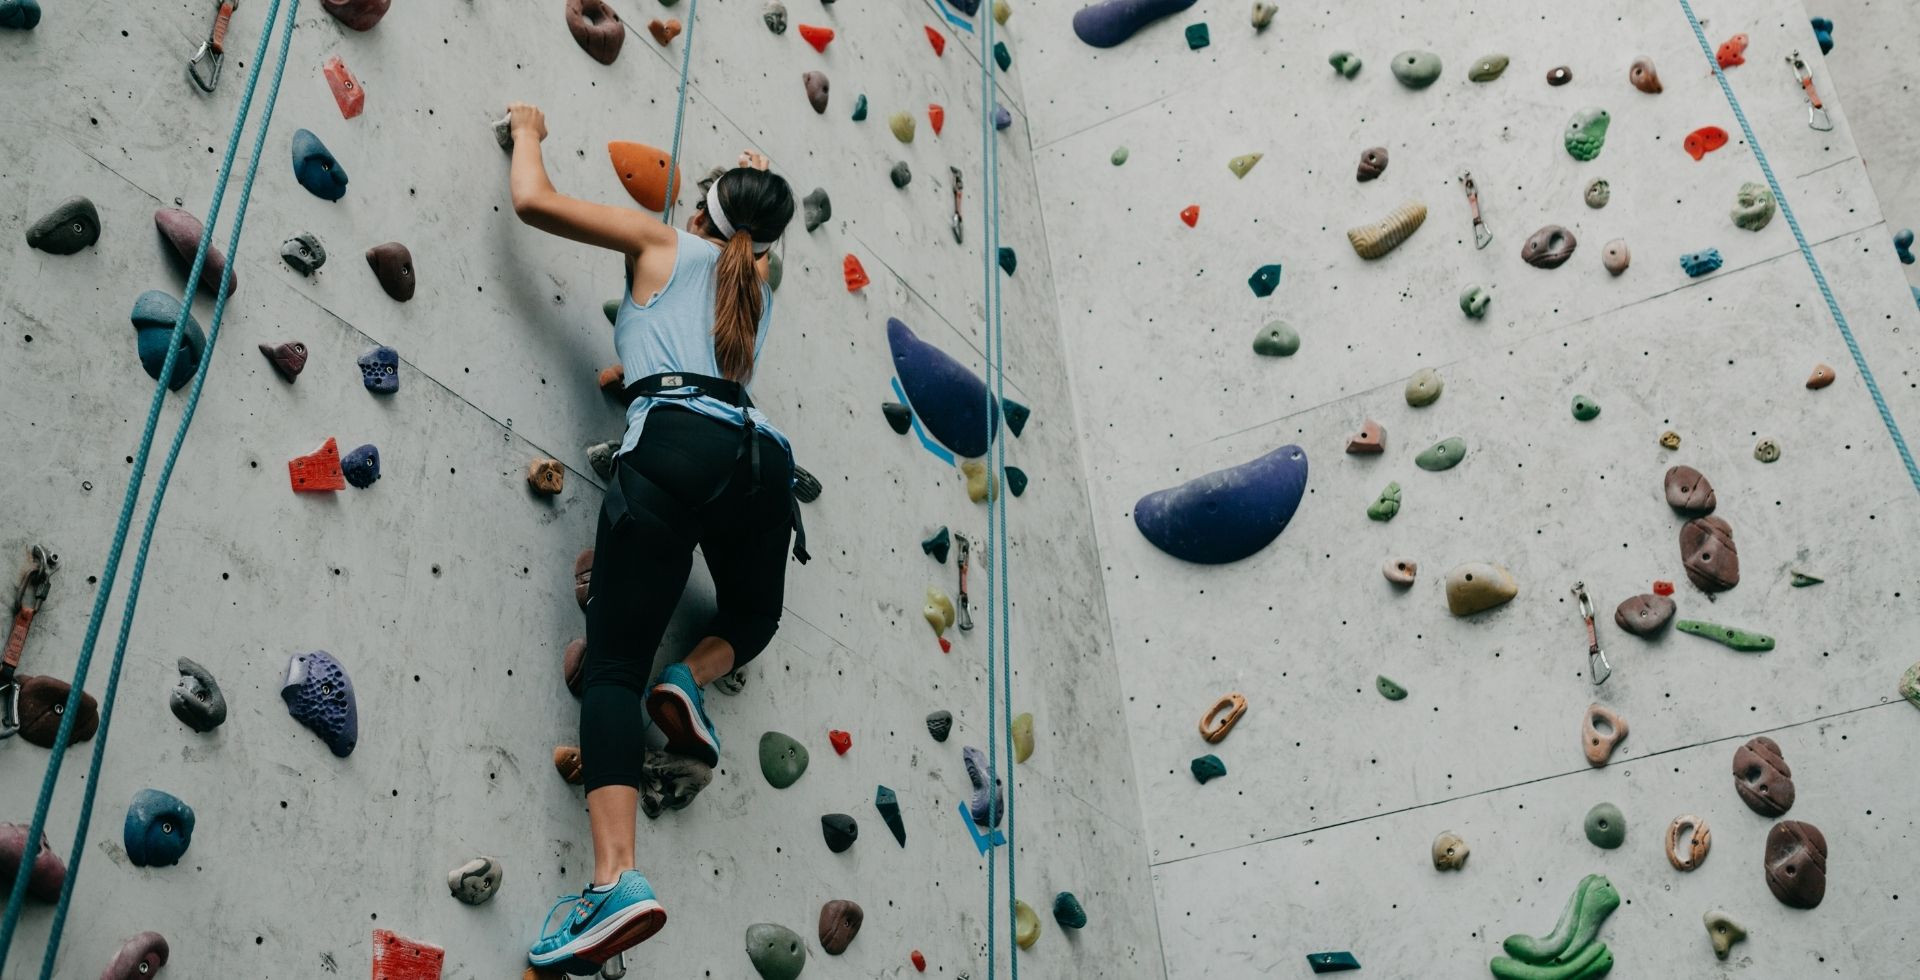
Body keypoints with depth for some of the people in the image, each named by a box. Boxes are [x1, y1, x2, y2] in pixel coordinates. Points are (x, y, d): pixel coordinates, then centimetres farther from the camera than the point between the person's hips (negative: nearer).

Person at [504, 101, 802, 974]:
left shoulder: (662, 244, 20)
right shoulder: (756, 284, 32)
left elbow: (533, 200, 17)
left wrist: (528, 134, 35)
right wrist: (757, 197, 62)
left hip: (676, 440, -4)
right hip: (759, 455, 4)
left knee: (614, 665, -9)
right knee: (752, 618, 32)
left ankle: (617, 877, -27)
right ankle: (690, 679, -3)